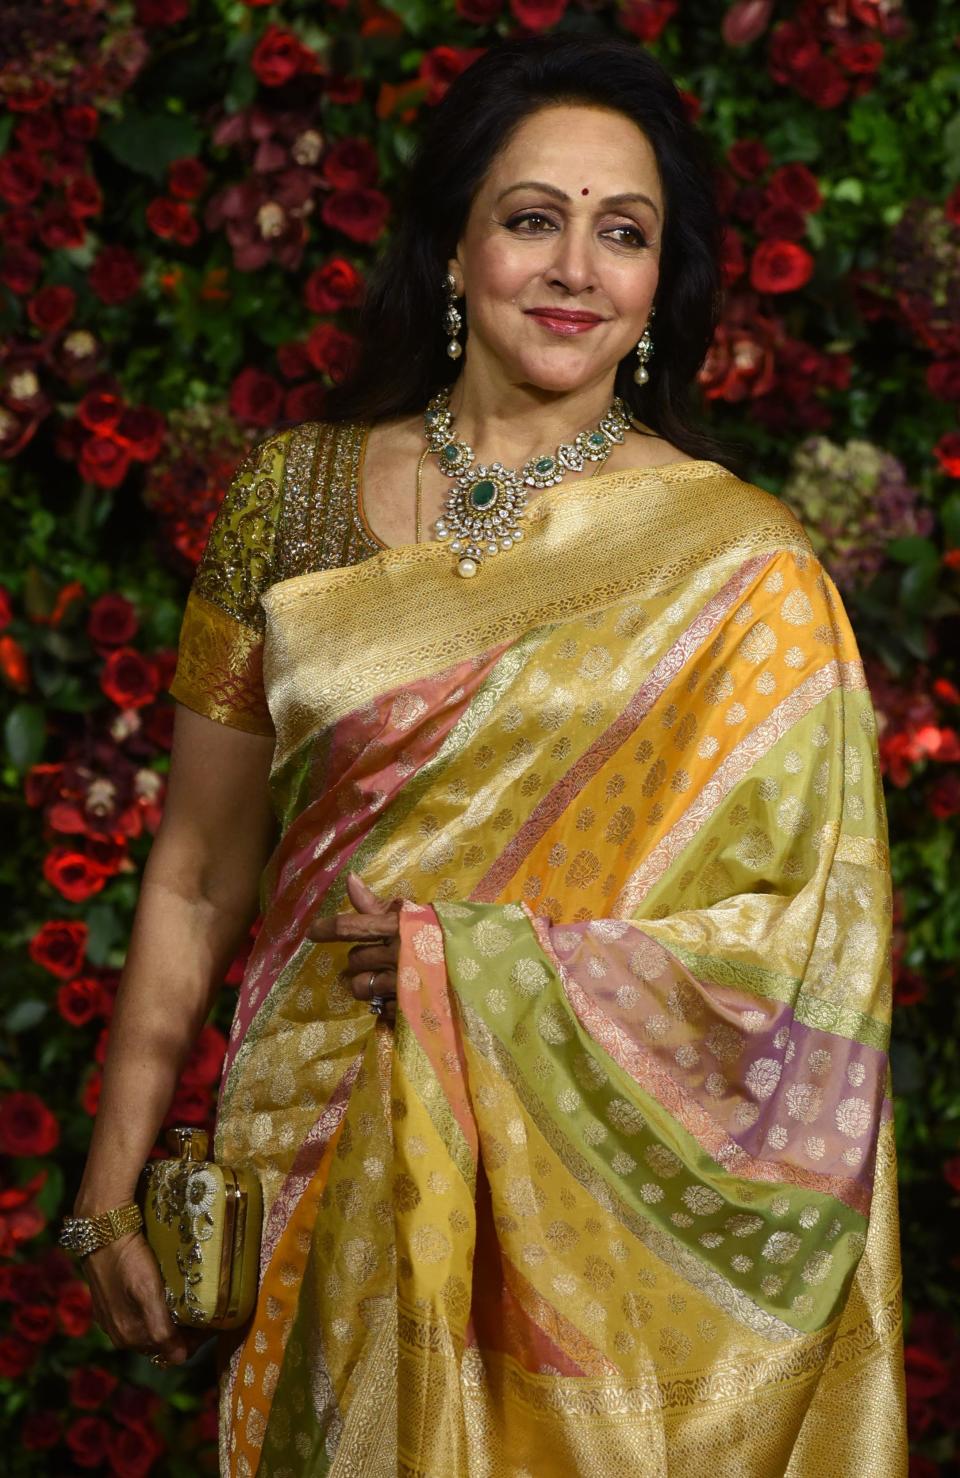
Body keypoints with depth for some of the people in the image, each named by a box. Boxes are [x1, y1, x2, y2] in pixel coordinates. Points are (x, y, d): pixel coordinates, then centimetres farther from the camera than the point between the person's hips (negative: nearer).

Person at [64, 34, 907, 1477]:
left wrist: (477, 961, -16)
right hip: (318, 1167, 2)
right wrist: (115, 1181, 3)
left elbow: (809, 937, -8)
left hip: (600, 1186, -2)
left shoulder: (738, 566, -6)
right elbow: (196, 880, 5)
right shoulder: (293, 499, 1)